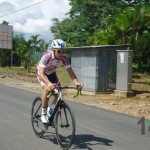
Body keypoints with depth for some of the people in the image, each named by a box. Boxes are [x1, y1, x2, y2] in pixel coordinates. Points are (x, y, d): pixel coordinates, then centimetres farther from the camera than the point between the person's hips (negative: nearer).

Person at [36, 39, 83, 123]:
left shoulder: (64, 58, -26)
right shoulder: (47, 56, -38)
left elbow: (70, 71, -28)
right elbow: (41, 73, -47)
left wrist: (76, 82, -48)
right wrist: (49, 83, -66)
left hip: (52, 73, 5)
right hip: (42, 73, -5)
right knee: (47, 88, -30)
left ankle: (52, 110, 15)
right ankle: (43, 114, -17)